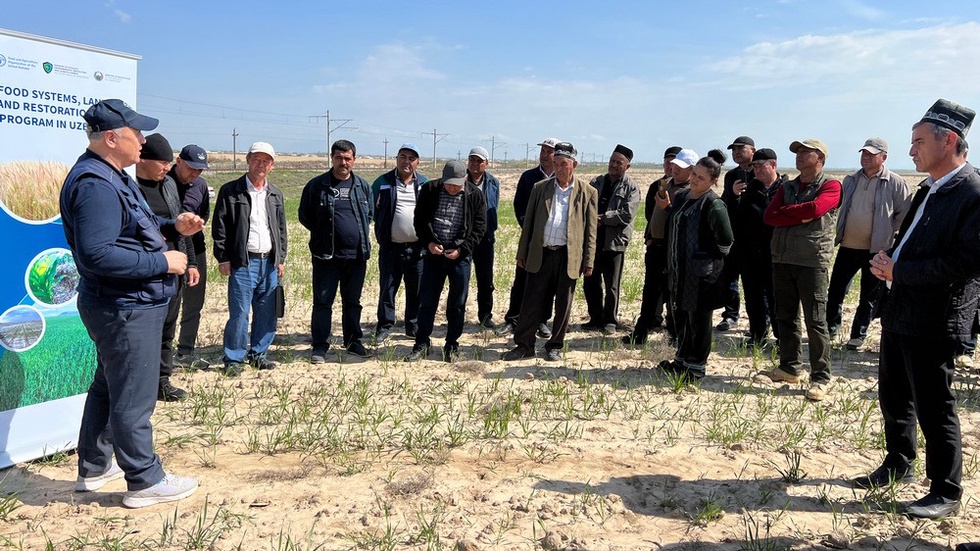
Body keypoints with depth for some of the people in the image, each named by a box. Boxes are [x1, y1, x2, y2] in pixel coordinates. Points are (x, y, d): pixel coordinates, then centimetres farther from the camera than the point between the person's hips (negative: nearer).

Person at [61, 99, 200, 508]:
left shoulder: (112, 177, 12)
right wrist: (162, 263, -23)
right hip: (126, 309, -11)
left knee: (107, 387, 22)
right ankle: (145, 481, 14)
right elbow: (96, 254, -29)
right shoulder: (95, 185, -22)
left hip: (124, 306, 11)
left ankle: (94, 467, 37)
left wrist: (173, 226, 6)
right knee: (133, 397, 1)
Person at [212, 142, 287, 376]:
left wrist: (281, 258, 11)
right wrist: (223, 258, -7)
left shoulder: (275, 194, 13)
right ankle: (234, 359, 9)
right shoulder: (230, 191, -1)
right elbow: (219, 228, -2)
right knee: (239, 313, -4)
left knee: (267, 312, 9)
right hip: (243, 262, -5)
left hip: (270, 262, 5)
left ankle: (259, 354, 23)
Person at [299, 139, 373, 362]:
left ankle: (353, 341, 26)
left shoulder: (363, 186, 8)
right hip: (326, 255, -3)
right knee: (322, 301, 2)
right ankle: (320, 346, 11)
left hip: (356, 254, 3)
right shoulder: (317, 185, -2)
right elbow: (305, 216, 4)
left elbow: (370, 213, 19)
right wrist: (323, 234, 2)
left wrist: (360, 233, 6)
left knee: (353, 301, 14)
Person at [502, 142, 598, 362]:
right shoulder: (540, 188, 8)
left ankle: (555, 346, 22)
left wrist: (588, 262, -1)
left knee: (563, 305, 7)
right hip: (541, 254, 1)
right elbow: (528, 222, 10)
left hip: (569, 257, -1)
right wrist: (522, 253, 8)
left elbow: (590, 230, 3)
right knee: (532, 302, 3)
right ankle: (524, 345, 16)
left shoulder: (587, 193, 3)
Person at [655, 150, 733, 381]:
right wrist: (667, 206, 11)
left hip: (702, 272, -8)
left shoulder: (713, 204, -16)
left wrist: (715, 257, -6)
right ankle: (682, 359, 32)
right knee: (680, 315, 17)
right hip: (679, 269, 8)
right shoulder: (681, 196, 9)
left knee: (698, 318, 2)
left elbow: (725, 240, -20)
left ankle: (697, 367, 14)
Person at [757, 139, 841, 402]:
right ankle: (789, 367, 24)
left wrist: (785, 211, -6)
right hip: (782, 260, 6)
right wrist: (800, 217, -12)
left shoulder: (830, 186, -1)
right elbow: (769, 216, 1)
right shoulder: (787, 187, 15)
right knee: (785, 317, 12)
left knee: (815, 321, -4)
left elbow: (814, 208, -21)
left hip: (812, 262, -6)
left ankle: (821, 378, 3)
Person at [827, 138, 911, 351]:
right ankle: (832, 326, 23)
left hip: (876, 250, -4)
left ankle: (858, 335, 19)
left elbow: (905, 213, -4)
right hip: (848, 247, 4)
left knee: (869, 297, 8)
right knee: (836, 289, 8)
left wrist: (888, 232, -3)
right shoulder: (850, 180, 6)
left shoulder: (895, 183, -8)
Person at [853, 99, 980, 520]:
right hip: (899, 309, 9)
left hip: (933, 319, -9)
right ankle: (897, 465, 38)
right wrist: (888, 262, 0)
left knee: (934, 406, 1)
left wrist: (899, 271, -19)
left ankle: (946, 493, 16)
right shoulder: (929, 190, 13)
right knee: (893, 397, 19)